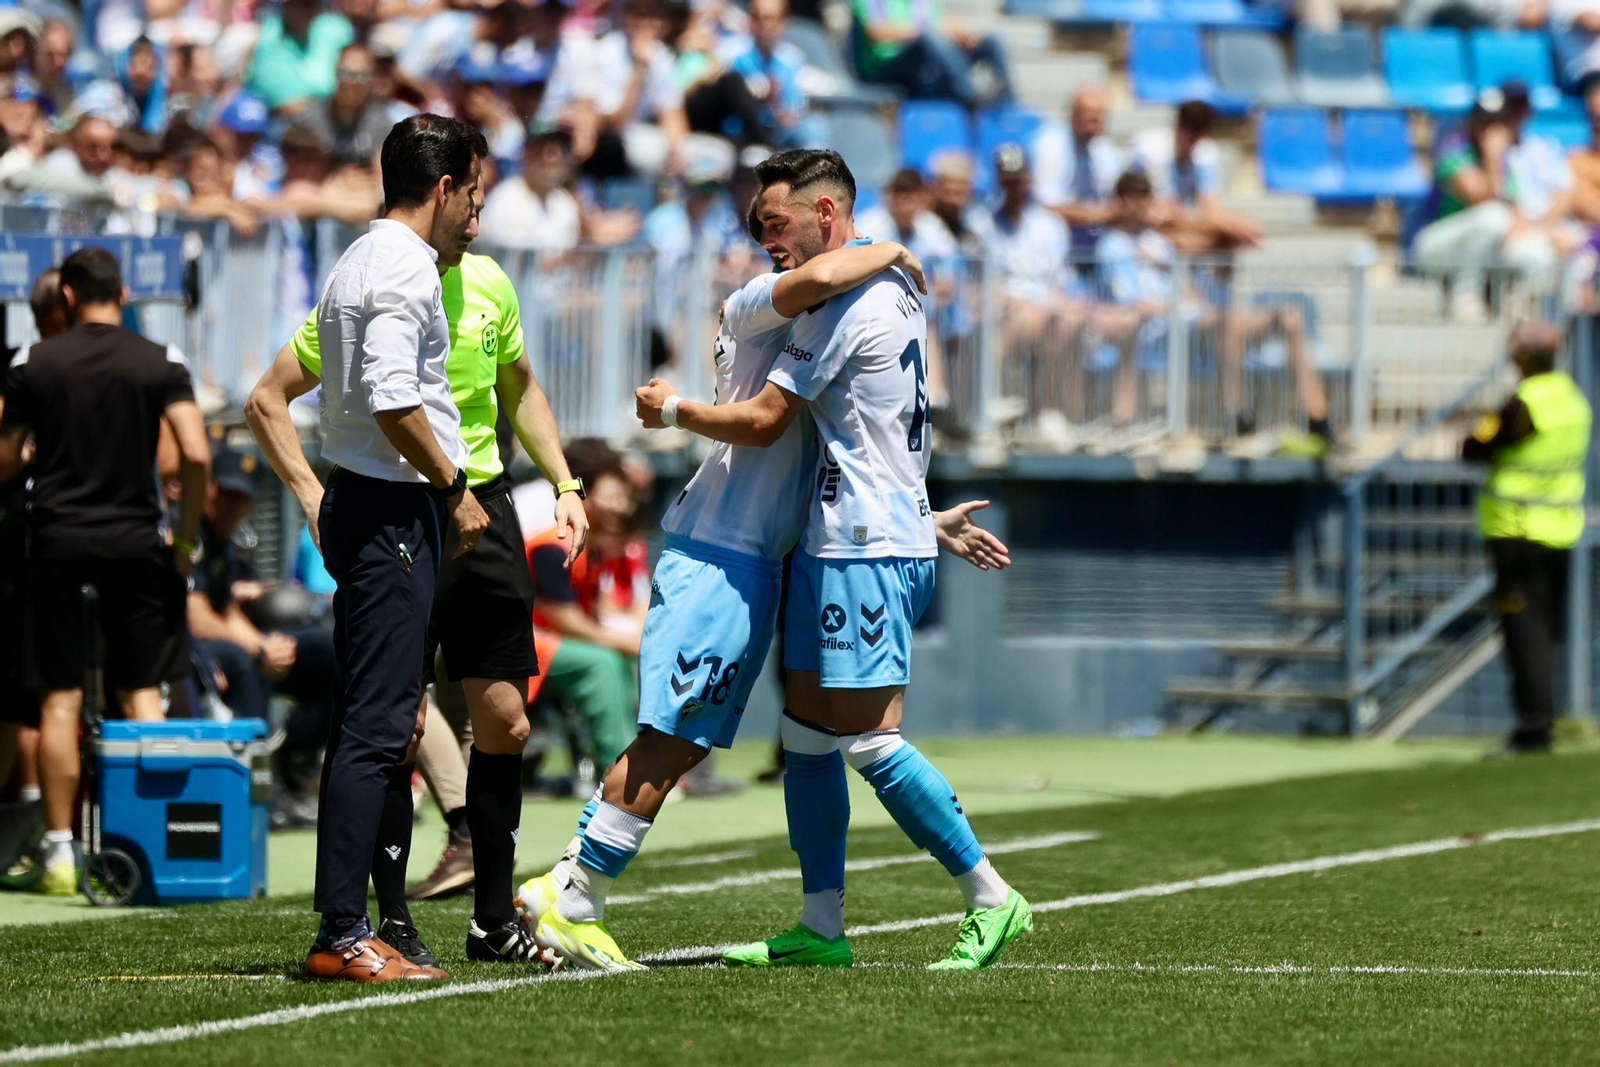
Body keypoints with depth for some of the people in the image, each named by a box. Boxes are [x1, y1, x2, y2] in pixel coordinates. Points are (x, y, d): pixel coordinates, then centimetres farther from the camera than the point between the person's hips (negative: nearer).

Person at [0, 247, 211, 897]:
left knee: (59, 700, 3)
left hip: (58, 542, 0)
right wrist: (185, 538, 1)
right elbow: (197, 455, -10)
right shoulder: (160, 363, 0)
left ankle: (60, 848, 0)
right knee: (142, 695, 7)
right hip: (136, 541, 0)